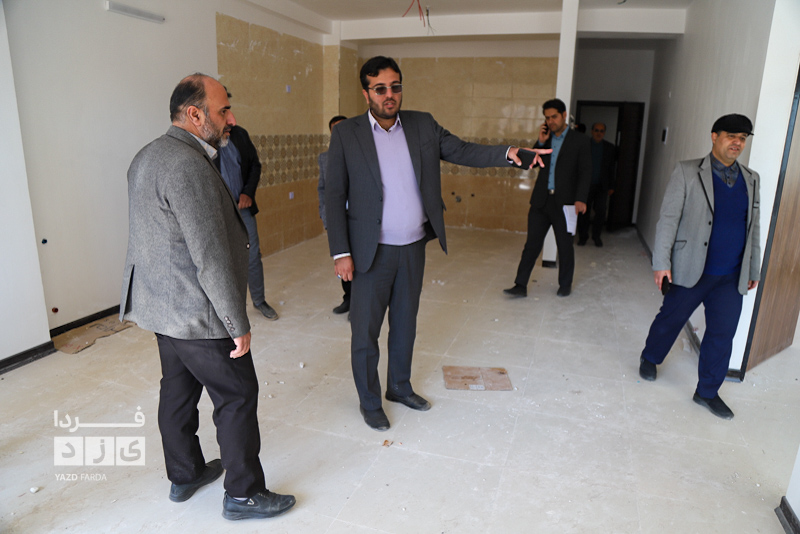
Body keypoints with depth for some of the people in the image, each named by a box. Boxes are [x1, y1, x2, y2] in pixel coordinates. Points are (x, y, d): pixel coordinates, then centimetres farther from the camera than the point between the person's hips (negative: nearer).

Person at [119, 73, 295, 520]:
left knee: (178, 391, 21)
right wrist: (239, 324, -19)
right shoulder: (190, 167, -24)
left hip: (162, 306, 10)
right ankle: (243, 495, 20)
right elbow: (211, 258, -26)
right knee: (238, 398, 4)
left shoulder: (148, 157, 9)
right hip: (198, 314, -10)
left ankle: (185, 475, 40)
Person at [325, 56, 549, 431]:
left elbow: (461, 151, 3)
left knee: (405, 324, 19)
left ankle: (400, 387, 40)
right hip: (372, 252, -3)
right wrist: (341, 252, -11)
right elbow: (334, 196, -7)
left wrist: (507, 154, -15)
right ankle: (369, 401, 29)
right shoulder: (346, 135, -7)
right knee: (365, 331, 7)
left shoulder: (422, 125, 3)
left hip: (414, 248, 4)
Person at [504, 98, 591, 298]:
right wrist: (540, 143, -7)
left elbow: (585, 172, -5)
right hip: (541, 200, 3)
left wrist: (581, 199, -17)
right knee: (532, 244, 2)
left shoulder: (579, 141, 0)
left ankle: (565, 285, 25)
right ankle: (521, 285, 5)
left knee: (565, 246, 9)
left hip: (564, 202, -3)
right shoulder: (545, 138, 11)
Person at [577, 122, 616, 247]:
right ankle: (583, 236, 17)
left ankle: (596, 236, 14)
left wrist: (610, 186, 8)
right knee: (583, 212, 2)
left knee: (601, 212, -4)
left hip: (601, 186, 1)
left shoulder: (610, 148, 8)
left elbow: (612, 169, 11)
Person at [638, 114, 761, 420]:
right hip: (691, 269, -4)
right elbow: (668, 219, -9)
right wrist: (661, 262, -15)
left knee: (723, 334, 8)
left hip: (732, 276, 4)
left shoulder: (750, 179, 10)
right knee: (671, 320, 12)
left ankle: (707, 392, 24)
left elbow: (753, 227, 15)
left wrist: (754, 268, 17)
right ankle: (649, 359, 39)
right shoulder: (687, 172, -5)